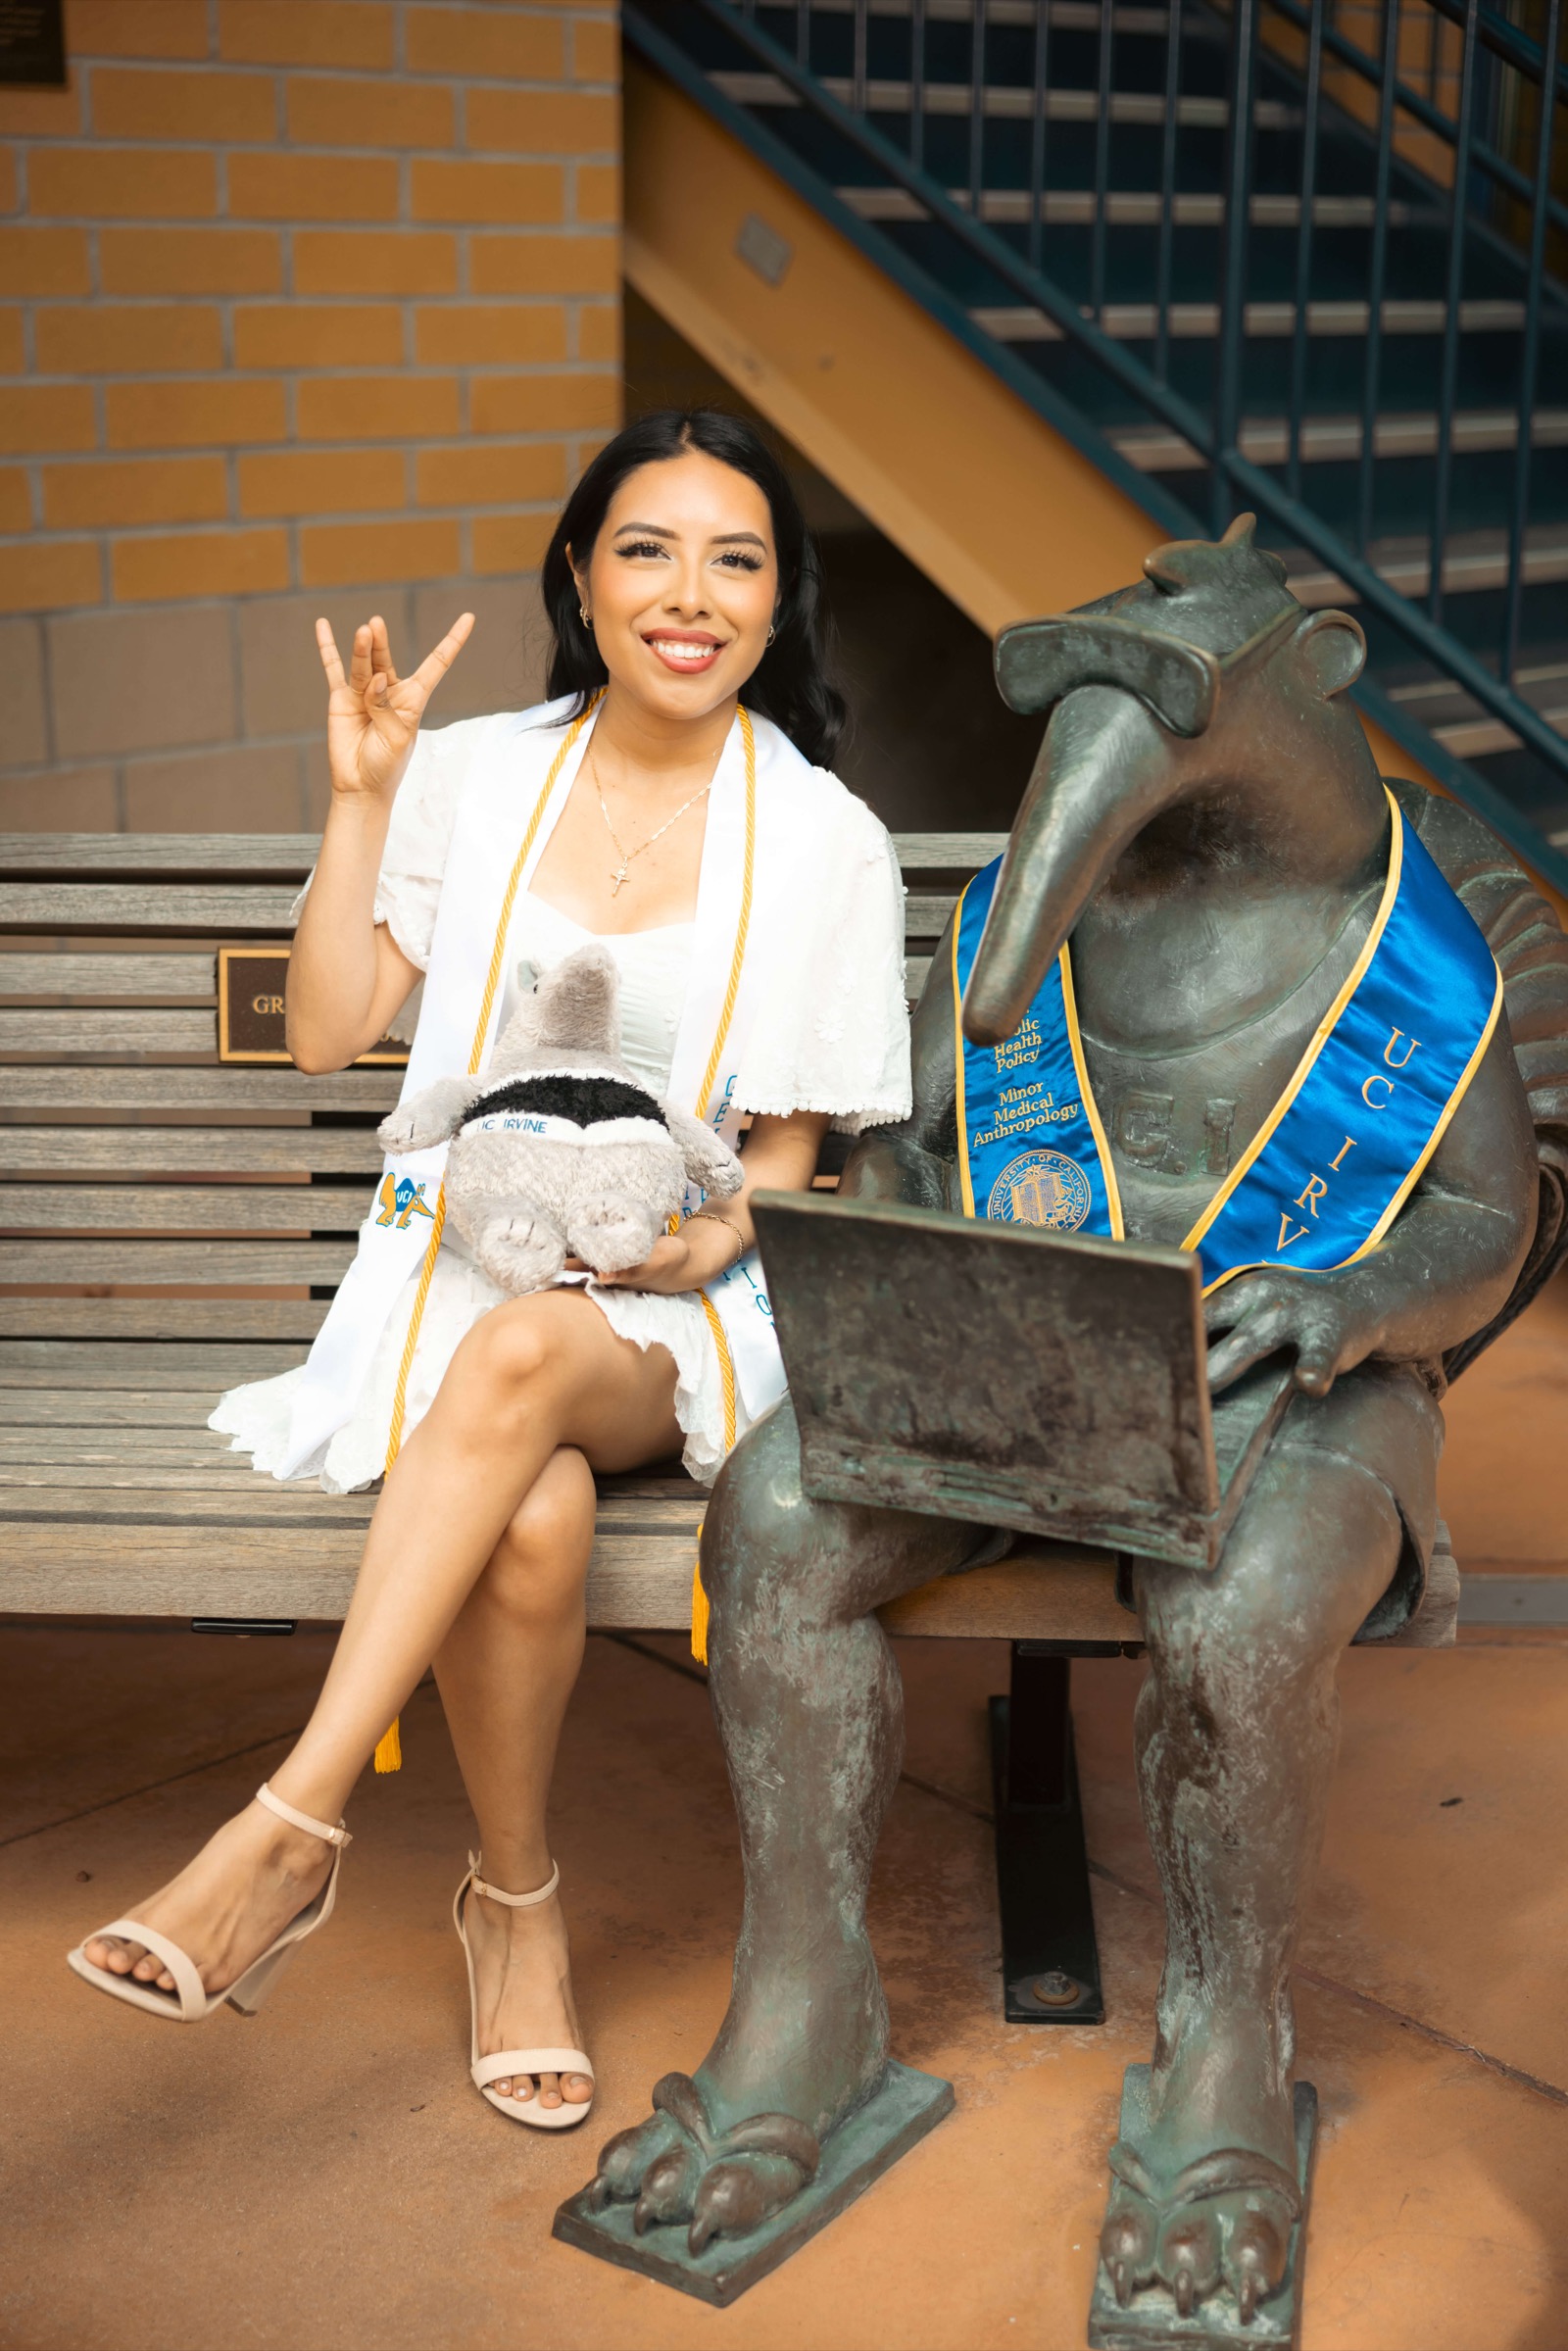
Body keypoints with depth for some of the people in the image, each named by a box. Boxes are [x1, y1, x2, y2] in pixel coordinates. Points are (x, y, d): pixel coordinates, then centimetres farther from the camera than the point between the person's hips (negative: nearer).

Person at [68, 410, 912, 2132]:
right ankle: (517, 1907, -9)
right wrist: (359, 799, -3)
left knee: (522, 1360, -38)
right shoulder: (475, 776, 9)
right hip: (460, 1266, 1)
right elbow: (326, 1031, 4)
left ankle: (287, 1832, -35)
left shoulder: (824, 843, 5)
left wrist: (710, 1233, -15)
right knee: (533, 1521, -33)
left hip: (671, 1313, -1)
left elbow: (789, 1145, 6)